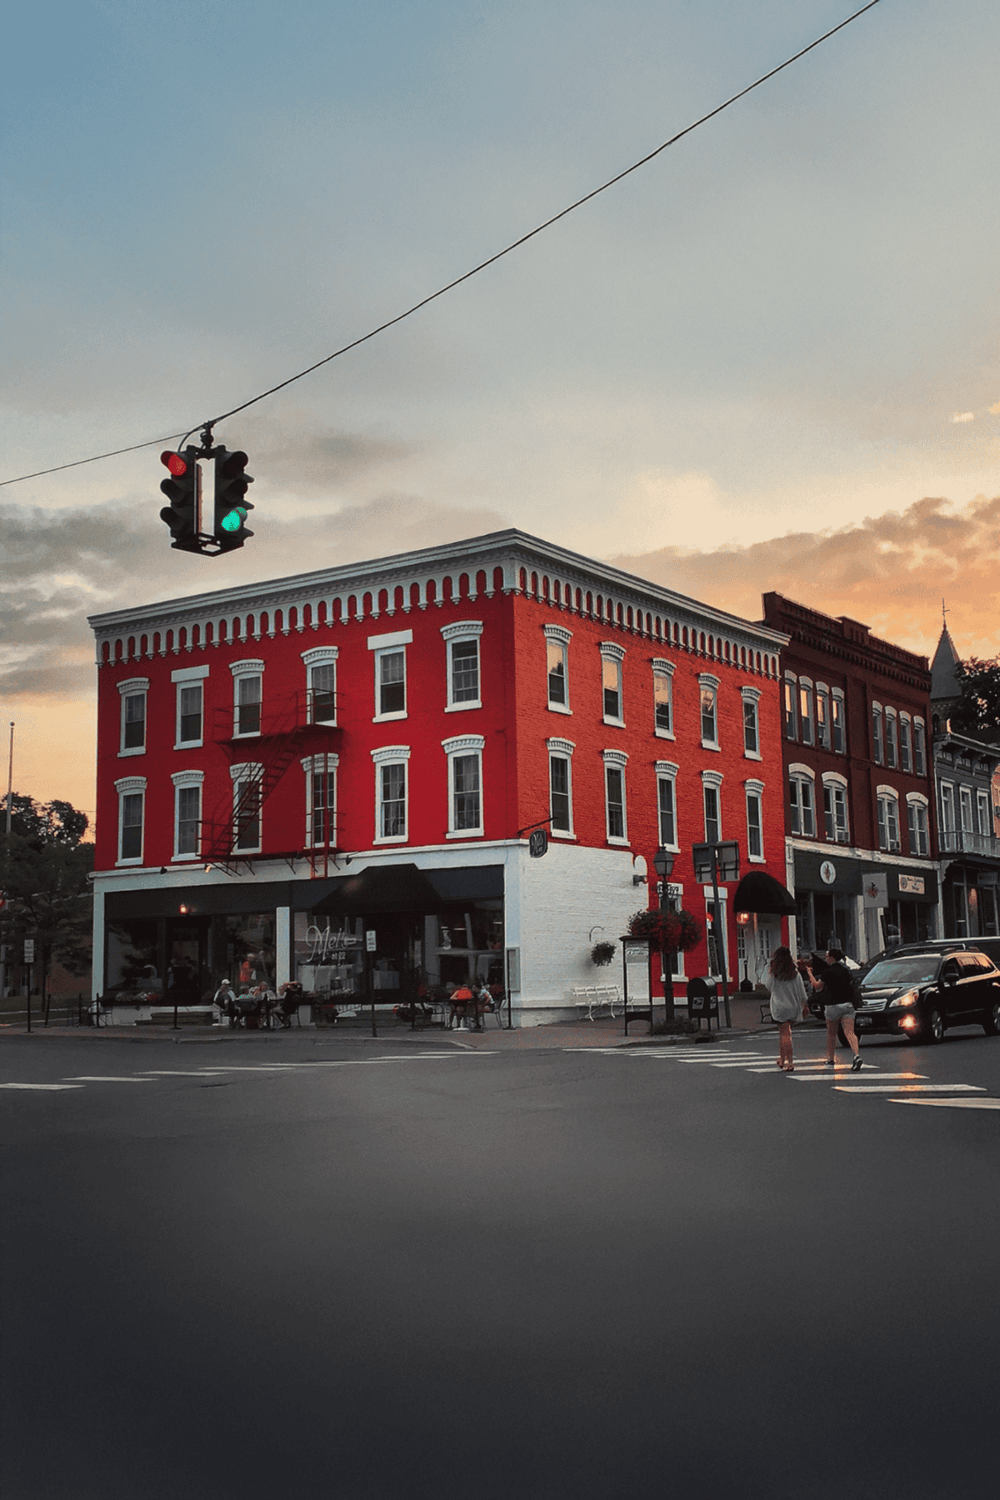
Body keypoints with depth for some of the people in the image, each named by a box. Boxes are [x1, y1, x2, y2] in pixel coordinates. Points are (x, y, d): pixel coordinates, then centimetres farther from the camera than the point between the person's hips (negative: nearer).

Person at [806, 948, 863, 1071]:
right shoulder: (845, 969, 8)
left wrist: (810, 973, 14)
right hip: (848, 1004, 4)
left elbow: (818, 986, 0)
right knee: (850, 1033, -7)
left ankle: (831, 1060, 24)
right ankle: (857, 1055, -28)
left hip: (833, 1005, -4)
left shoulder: (828, 972, -9)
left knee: (831, 1034, 14)